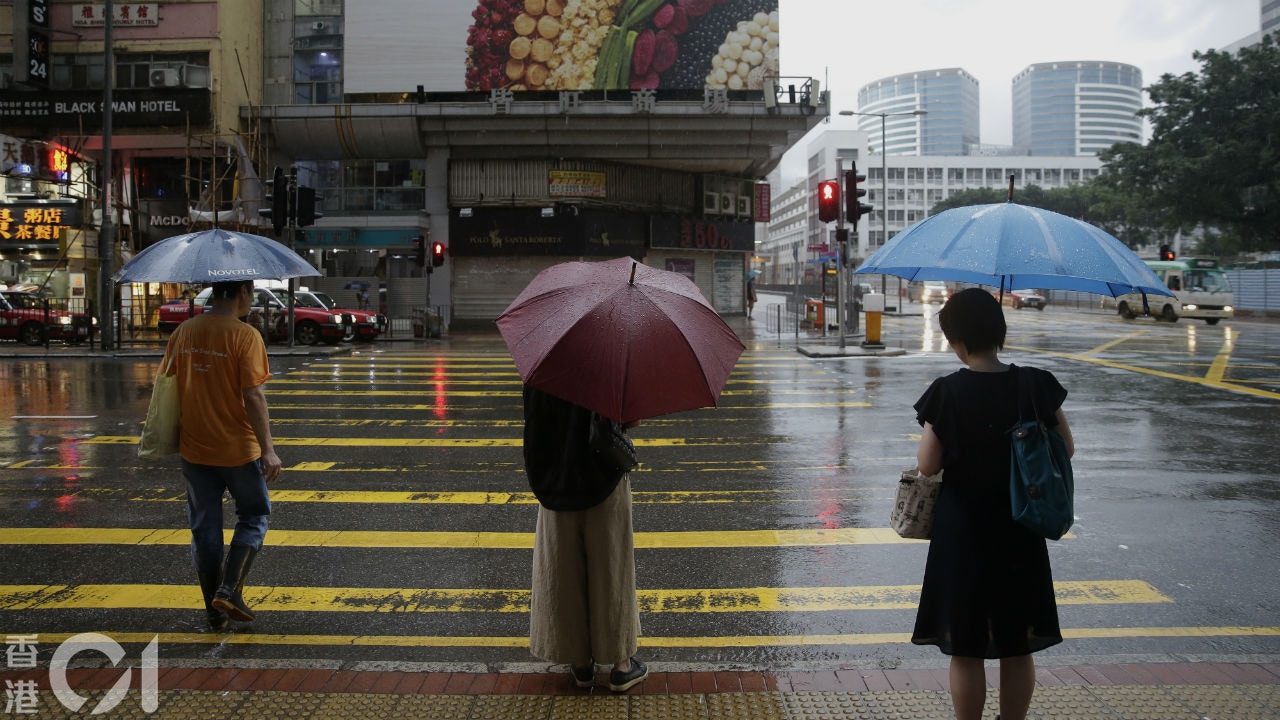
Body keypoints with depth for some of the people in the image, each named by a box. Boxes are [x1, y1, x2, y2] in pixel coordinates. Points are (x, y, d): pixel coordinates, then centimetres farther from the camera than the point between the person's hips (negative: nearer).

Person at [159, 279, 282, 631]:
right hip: (238, 450, -5)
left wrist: (175, 436, 20)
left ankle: (215, 611, 22)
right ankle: (229, 590, 2)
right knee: (253, 516, 15)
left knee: (205, 527, 14)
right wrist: (268, 449, -16)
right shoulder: (245, 335, -15)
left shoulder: (183, 332, 3)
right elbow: (252, 396, -19)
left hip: (194, 450, 5)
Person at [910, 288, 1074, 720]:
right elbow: (1065, 449, 2)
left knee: (965, 651, 9)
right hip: (1020, 532, 3)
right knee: (1018, 648, 17)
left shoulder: (946, 393, -17)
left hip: (962, 532, -3)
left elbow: (928, 466, -13)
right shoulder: (1038, 386, -8)